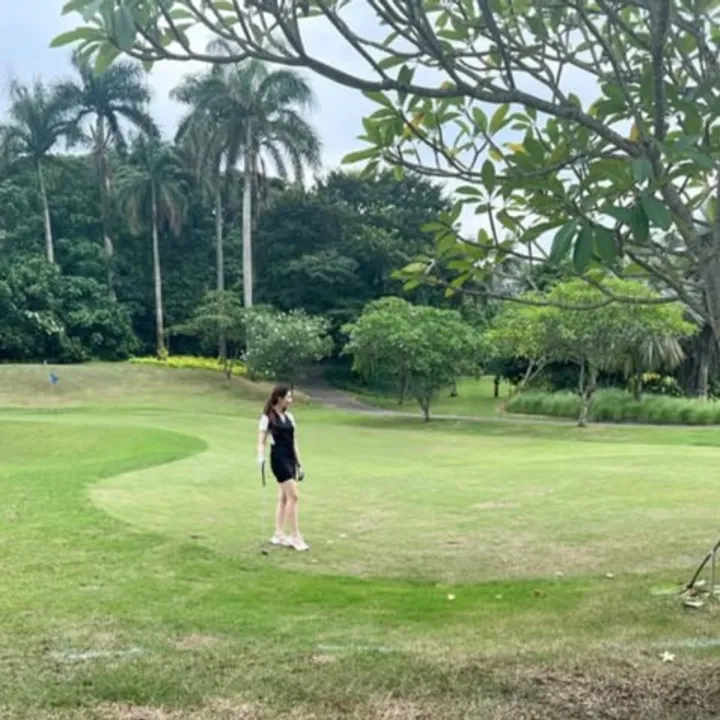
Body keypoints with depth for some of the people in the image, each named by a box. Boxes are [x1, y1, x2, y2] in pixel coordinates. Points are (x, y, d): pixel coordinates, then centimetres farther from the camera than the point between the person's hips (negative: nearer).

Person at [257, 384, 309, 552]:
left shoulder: (289, 417, 13)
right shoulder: (268, 417, -7)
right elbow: (262, 441, -7)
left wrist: (299, 463, 16)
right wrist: (261, 456, -26)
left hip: (290, 459, 7)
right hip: (279, 459, -7)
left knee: (284, 497, 10)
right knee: (293, 496, -12)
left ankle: (279, 535, 18)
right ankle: (296, 537, -8)